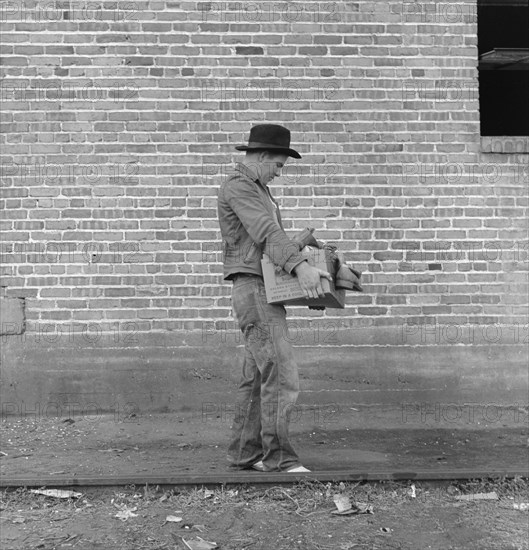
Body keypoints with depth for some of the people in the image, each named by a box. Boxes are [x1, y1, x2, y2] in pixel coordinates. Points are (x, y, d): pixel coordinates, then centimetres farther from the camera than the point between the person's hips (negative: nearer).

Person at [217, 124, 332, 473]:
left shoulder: (258, 189, 23)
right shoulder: (238, 186, -10)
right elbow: (266, 232, -25)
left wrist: (305, 255, 15)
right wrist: (300, 267, -37)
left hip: (267, 293, 10)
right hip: (255, 290, -10)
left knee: (258, 378, 9)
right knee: (282, 376, -13)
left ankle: (245, 453, 14)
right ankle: (279, 458, -10)